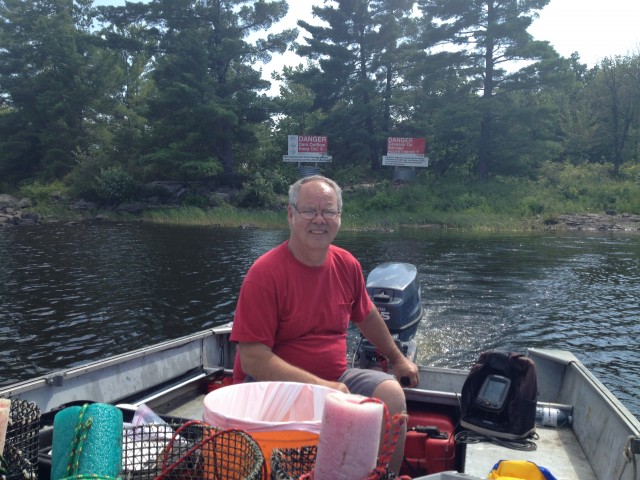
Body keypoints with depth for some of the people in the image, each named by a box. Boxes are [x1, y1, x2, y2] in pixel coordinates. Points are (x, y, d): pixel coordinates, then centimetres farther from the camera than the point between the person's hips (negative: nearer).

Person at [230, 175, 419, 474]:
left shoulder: (347, 265, 0)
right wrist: (321, 386, -26)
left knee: (391, 393, -15)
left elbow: (366, 315, 20)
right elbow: (253, 360, -21)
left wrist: (397, 358, 28)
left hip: (334, 378, 6)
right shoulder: (266, 273, -18)